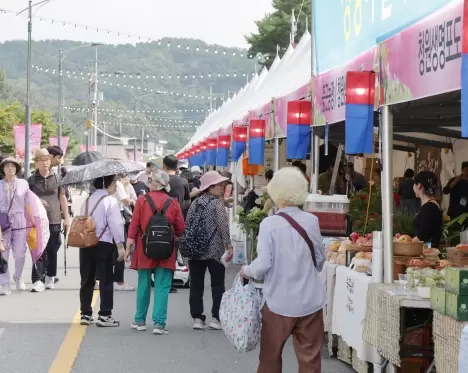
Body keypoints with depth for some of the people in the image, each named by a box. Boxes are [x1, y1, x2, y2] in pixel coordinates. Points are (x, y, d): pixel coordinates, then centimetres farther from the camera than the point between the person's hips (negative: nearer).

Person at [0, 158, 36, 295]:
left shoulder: (23, 184, 4)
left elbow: (28, 205, 7)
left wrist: (33, 223, 6)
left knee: (20, 254, 0)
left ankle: (18, 277, 27)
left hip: (20, 222, 0)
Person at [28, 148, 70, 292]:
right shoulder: (31, 180, 3)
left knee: (52, 250, 8)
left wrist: (66, 217, 7)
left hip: (54, 220, 2)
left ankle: (50, 277, 22)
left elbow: (62, 198, 10)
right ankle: (38, 280, -10)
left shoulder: (57, 178, 7)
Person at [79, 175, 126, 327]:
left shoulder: (87, 201, 11)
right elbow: (116, 225, -14)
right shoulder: (110, 201, -9)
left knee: (87, 280, 11)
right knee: (106, 280, 0)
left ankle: (85, 314, 13)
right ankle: (104, 315, -1)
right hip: (104, 245, -6)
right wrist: (120, 246, -10)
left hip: (86, 244, 6)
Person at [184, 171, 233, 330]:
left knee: (196, 284, 6)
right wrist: (229, 245, -10)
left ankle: (197, 318, 5)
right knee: (217, 284, 4)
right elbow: (223, 226, -14)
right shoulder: (217, 203, -7)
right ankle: (216, 318, 0)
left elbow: (187, 224, 10)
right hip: (215, 250, -5)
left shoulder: (196, 202, 9)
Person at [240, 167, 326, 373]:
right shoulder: (312, 221, -1)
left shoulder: (269, 224, -12)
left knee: (270, 356, 14)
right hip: (310, 300, 2)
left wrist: (246, 271, 5)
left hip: (280, 301, -2)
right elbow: (320, 260, 7)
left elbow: (263, 264, -15)